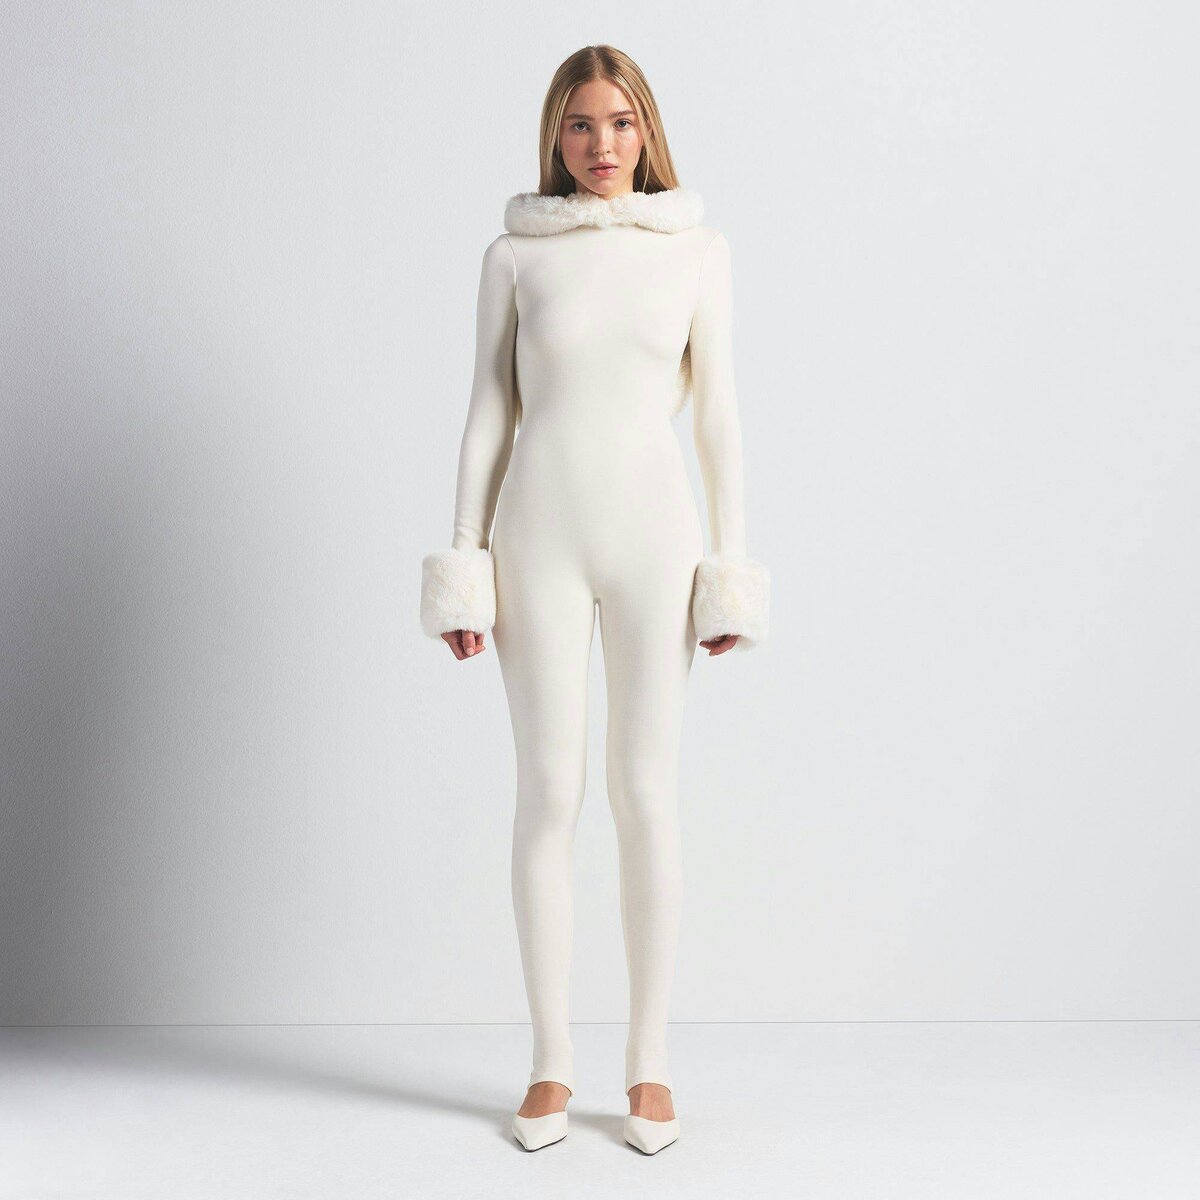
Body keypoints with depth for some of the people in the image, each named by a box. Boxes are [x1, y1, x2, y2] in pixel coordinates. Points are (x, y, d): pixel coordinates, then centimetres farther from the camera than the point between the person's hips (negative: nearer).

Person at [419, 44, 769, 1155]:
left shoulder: (699, 250, 6)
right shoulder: (514, 254, 6)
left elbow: (718, 413, 5)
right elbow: (489, 414, 6)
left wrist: (733, 568, 0)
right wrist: (464, 567, 0)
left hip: (654, 532, 0)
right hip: (542, 532, 0)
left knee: (648, 794, 2)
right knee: (547, 795, 1)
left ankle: (650, 1062, 14)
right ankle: (552, 1063, 13)